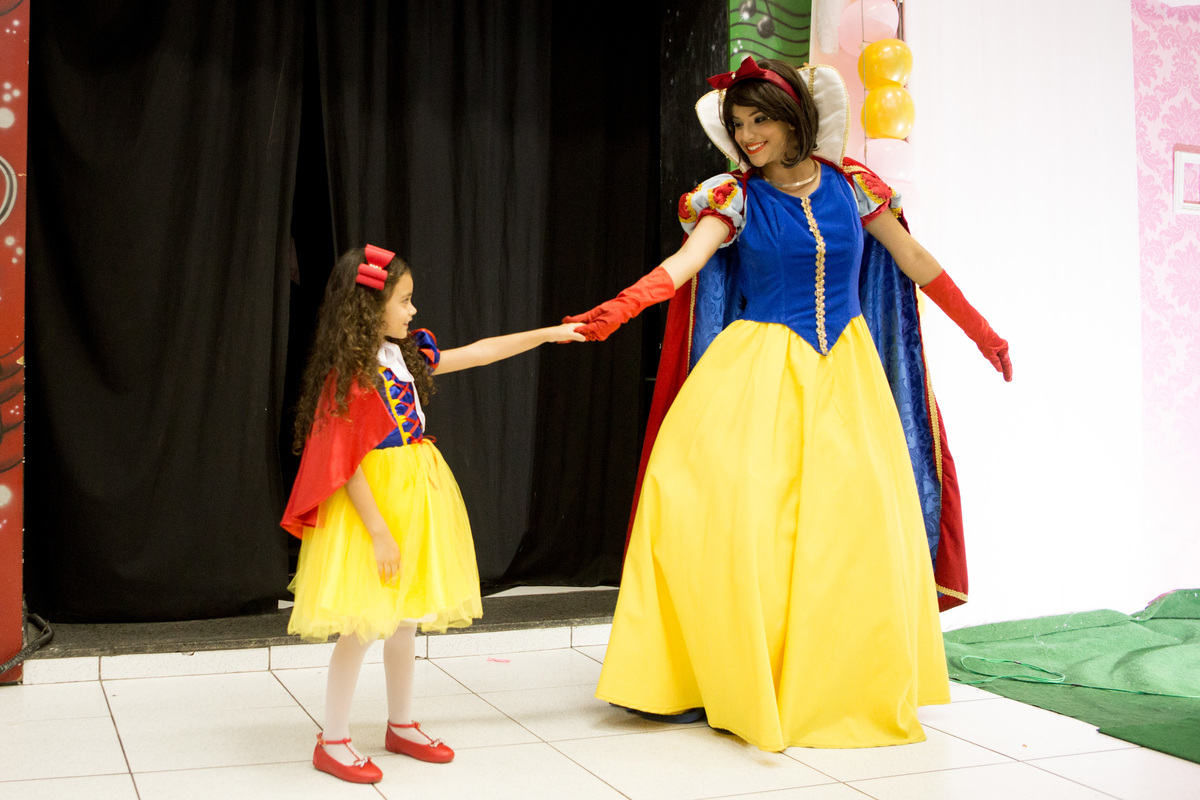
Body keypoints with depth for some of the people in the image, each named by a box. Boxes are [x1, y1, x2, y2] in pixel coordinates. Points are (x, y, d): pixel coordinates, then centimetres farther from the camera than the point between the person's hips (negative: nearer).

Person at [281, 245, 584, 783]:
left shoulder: (407, 354, 5)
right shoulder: (349, 376, -19)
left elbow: (477, 353, 14)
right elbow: (345, 466, -19)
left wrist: (548, 333, 14)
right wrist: (379, 533, -19)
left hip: (415, 503, 8)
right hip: (372, 505, -8)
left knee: (404, 621, 15)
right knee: (361, 627, -2)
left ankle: (402, 727, 30)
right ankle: (333, 743, 13)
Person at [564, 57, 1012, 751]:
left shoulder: (848, 184, 5)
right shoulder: (735, 196, 0)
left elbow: (916, 263, 10)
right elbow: (684, 263, -16)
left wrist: (982, 332, 12)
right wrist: (612, 313, -32)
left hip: (844, 370, 2)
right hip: (763, 370, -2)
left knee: (853, 522, -2)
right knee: (725, 506, -15)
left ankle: (850, 689, 14)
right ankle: (747, 684, -2)